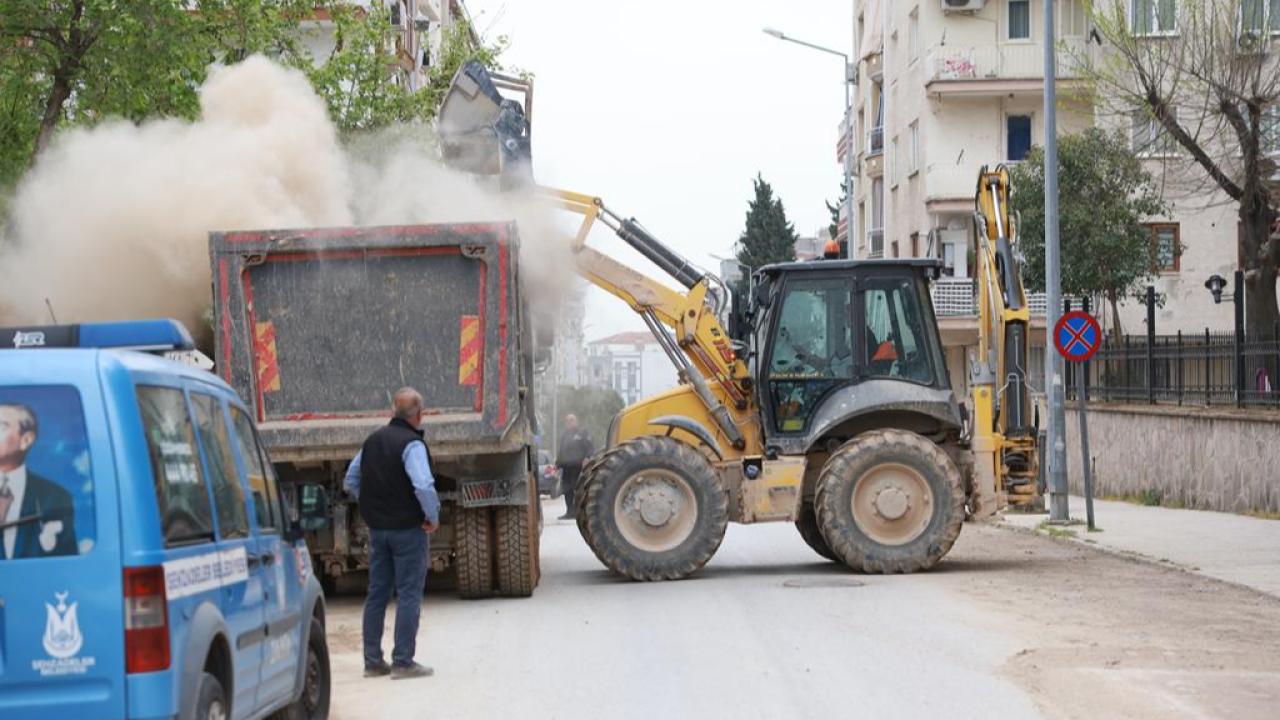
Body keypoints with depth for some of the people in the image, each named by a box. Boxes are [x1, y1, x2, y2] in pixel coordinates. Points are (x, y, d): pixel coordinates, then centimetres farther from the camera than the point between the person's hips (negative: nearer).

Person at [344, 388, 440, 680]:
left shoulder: (373, 441, 10)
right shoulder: (412, 445, -15)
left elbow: (351, 481, 18)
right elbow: (424, 486, -27)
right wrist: (433, 517, -13)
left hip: (377, 528, 7)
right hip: (407, 529, -7)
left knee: (377, 593, 12)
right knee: (409, 594, -2)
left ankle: (373, 661, 14)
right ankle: (403, 662, -3)